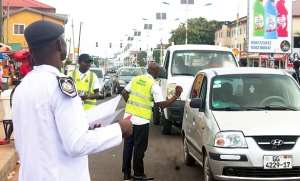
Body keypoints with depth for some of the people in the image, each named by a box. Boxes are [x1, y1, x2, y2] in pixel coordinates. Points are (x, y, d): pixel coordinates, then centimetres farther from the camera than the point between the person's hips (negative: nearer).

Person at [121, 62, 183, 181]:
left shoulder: (136, 79, 7)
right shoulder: (154, 86, -11)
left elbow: (124, 93, 12)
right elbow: (161, 104, -14)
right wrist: (176, 96, -10)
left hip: (129, 117, 6)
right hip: (141, 121, -6)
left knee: (128, 146, 13)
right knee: (139, 148, 5)